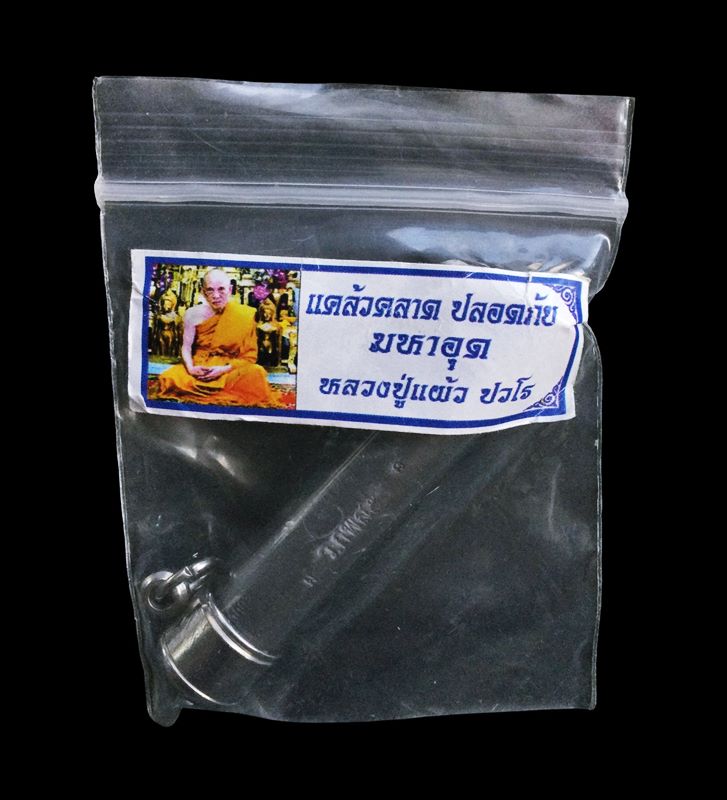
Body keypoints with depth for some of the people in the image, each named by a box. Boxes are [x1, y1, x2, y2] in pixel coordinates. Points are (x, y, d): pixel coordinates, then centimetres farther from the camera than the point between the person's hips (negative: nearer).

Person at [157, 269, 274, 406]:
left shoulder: (244, 315, -7)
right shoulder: (194, 314, -1)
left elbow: (249, 356, -5)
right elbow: (186, 347, 5)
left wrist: (225, 369, -18)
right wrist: (191, 368, -15)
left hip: (229, 369, -2)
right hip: (199, 368, 2)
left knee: (255, 374, -33)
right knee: (170, 379, -27)